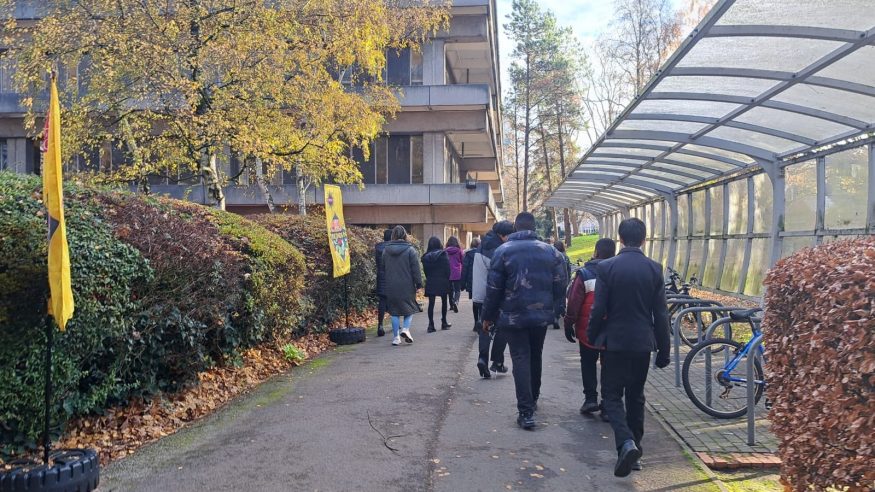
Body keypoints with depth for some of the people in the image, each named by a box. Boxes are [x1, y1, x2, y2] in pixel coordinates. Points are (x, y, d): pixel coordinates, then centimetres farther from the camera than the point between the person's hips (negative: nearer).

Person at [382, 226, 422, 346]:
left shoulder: (386, 250, 4)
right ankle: (405, 328, -8)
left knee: (394, 311, 9)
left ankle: (396, 337, 9)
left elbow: (383, 268, 11)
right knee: (409, 308, 13)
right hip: (407, 286, -3)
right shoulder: (410, 250, -8)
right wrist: (419, 283, -2)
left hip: (391, 287, 3)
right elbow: (415, 269, -8)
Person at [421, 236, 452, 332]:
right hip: (442, 281, -1)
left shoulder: (425, 256, -2)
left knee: (431, 303, 3)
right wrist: (447, 279, 4)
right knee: (444, 302, 15)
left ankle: (431, 325, -2)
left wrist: (429, 279, 12)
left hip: (430, 282, 1)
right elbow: (447, 269, -8)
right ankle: (444, 322, 22)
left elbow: (425, 270, 2)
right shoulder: (443, 255, -9)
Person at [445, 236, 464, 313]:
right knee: (458, 289, 1)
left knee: (450, 289, 15)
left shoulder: (446, 251, -2)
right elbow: (463, 261, 2)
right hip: (457, 274, -2)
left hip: (448, 273, 2)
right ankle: (456, 301, -24)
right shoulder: (459, 250, -5)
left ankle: (451, 305, 22)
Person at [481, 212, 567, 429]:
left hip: (513, 316, -3)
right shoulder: (550, 251, 1)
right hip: (541, 315, 3)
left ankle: (526, 412, -8)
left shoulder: (503, 251, -8)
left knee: (521, 359, -1)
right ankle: (532, 400, 35)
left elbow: (494, 288, -7)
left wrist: (488, 316, 2)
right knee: (535, 357, 20)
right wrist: (558, 310, 11)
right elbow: (560, 285, 2)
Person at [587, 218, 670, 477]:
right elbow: (660, 314, -1)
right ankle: (634, 449, 21)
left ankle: (626, 444, -15)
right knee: (636, 396, 15)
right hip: (643, 343, 3)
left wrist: (591, 338, 6)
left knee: (612, 395, 5)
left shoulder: (606, 267, -10)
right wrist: (663, 349, 7)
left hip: (614, 341, -3)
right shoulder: (654, 269, -3)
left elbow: (598, 309, -9)